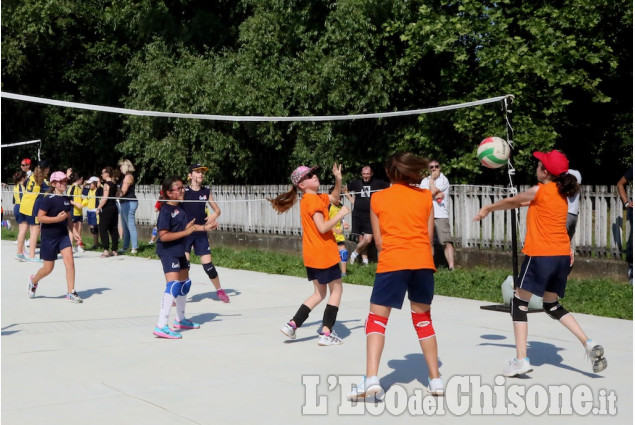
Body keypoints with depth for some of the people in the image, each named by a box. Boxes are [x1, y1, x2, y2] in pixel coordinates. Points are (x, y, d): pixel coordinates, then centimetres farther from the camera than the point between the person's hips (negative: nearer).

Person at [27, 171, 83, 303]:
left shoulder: (66, 199, 8)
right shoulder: (48, 199, -13)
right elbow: (40, 217, -17)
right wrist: (57, 218, -24)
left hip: (63, 235, 5)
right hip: (49, 236, -5)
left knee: (70, 262, -10)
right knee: (48, 268, 5)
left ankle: (70, 293, -5)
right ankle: (34, 280, 37)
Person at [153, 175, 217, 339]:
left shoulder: (180, 207, 8)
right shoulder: (166, 210, -18)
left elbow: (188, 225, 23)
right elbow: (163, 236, -24)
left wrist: (204, 227, 15)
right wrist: (186, 232, -26)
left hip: (179, 251, 10)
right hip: (168, 251, -10)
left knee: (185, 283, 21)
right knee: (173, 285, -21)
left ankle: (180, 320, 39)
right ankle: (161, 327, -24)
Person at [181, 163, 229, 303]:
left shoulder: (206, 191, 5)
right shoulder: (184, 191, -6)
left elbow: (217, 209, 13)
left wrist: (214, 215, -9)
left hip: (201, 233, 3)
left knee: (207, 264, 2)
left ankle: (219, 290, 22)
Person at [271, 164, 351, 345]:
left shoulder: (317, 197, 12)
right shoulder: (313, 200, -17)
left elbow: (334, 197, 27)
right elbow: (323, 227, -24)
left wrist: (338, 179, 12)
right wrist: (340, 214, -16)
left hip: (312, 255, 9)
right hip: (324, 253, -9)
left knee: (319, 293, 16)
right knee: (336, 290, 2)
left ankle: (292, 325, 8)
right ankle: (326, 333, 0)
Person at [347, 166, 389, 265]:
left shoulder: (377, 183, -1)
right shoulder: (356, 183, 5)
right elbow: (345, 189, 21)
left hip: (370, 216, -2)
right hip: (357, 215, 2)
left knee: (368, 239, -12)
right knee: (360, 239, 5)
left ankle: (355, 253, 11)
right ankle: (365, 260, 15)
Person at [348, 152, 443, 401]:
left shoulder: (378, 198, 8)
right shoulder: (426, 196, 12)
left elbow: (379, 241, 9)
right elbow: (429, 238, 12)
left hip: (392, 261, -2)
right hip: (423, 262, 2)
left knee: (377, 318, 2)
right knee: (422, 318, 17)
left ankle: (371, 380, -14)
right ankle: (435, 379, 19)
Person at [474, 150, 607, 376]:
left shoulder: (539, 191, -7)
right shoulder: (561, 193, 15)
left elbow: (511, 201, 9)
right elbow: (520, 203, 22)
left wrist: (487, 208, 26)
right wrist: (491, 209, 27)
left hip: (540, 255, -7)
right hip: (562, 256, 8)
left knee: (519, 302, 5)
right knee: (552, 305, 22)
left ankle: (521, 360, -3)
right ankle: (589, 344, 6)